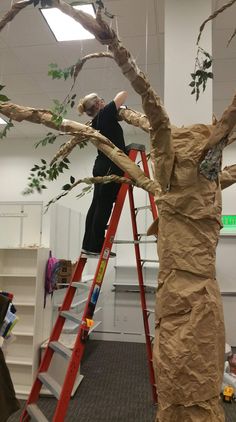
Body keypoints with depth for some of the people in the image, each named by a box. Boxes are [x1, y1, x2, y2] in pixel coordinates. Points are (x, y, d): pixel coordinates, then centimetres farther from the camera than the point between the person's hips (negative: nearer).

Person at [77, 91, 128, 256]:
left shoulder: (96, 122, 16)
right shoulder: (105, 114, -6)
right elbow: (124, 93, -2)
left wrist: (118, 110, 22)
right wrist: (117, 105, 16)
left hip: (101, 166, 9)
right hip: (111, 166, -9)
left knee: (96, 205, 9)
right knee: (104, 206, -7)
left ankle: (88, 244, 13)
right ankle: (96, 246, -3)